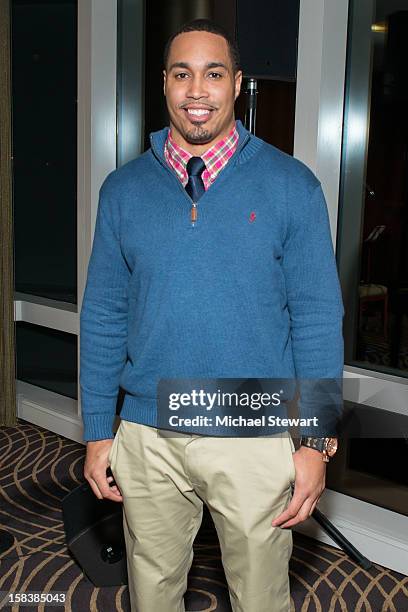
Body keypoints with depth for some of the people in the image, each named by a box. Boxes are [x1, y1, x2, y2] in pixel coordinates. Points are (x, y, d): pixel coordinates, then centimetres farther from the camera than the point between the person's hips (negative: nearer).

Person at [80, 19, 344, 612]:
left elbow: (317, 318, -4)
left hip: (256, 439, -1)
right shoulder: (123, 189, 2)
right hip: (147, 437, 2)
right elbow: (103, 316, 5)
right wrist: (97, 432, 4)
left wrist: (316, 442, -7)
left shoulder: (292, 185, -5)